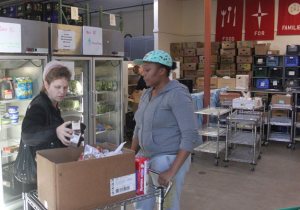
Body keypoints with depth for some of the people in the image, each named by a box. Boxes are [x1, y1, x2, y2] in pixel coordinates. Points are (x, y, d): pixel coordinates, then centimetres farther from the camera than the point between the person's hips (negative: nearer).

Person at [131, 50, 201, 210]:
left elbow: (190, 136, -22)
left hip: (170, 159, -7)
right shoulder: (147, 94, 7)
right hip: (146, 157, 7)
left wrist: (172, 171, -24)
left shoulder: (177, 95, -17)